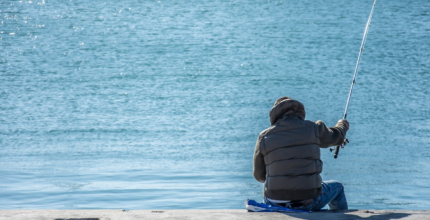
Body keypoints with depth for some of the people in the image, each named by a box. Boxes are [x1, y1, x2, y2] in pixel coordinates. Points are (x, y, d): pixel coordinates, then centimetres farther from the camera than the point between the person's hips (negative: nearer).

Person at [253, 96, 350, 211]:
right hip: (308, 202, -1)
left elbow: (259, 175, 9)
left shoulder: (264, 137, 1)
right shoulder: (312, 128, -1)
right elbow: (336, 136, 21)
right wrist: (342, 125, 46)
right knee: (337, 188, 30)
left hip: (275, 204, 2)